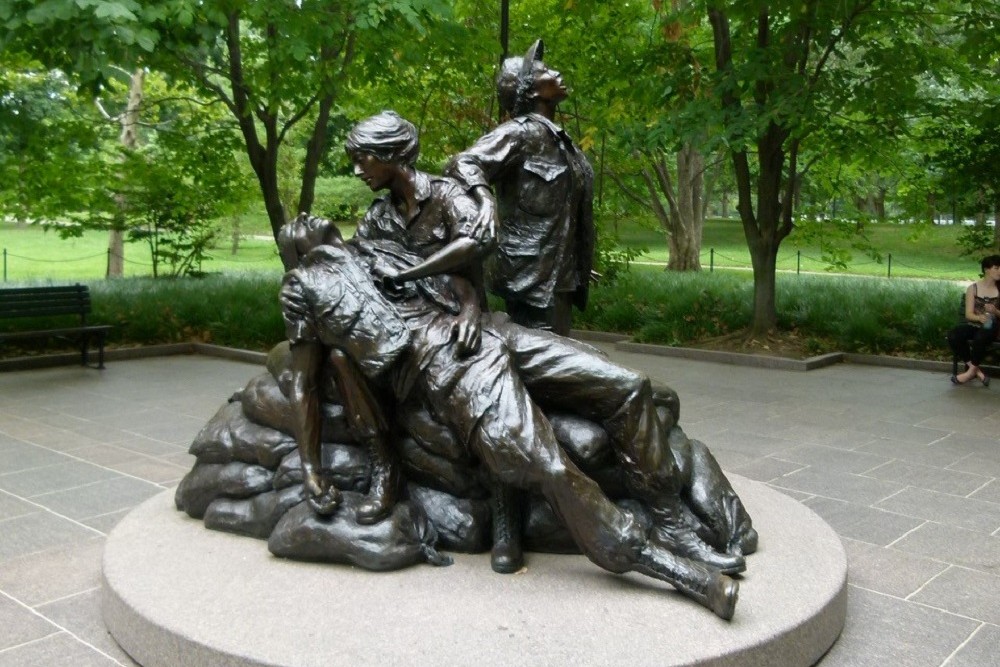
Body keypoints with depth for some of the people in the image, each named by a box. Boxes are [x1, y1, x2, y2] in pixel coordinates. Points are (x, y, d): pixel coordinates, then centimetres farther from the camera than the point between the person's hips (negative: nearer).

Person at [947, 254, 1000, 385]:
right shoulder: (973, 288, 1)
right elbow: (968, 314, -5)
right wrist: (980, 317, -27)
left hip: (989, 327, -1)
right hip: (973, 324, 2)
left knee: (980, 338, -38)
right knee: (953, 336, -30)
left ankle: (971, 371, -17)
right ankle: (976, 370, -19)